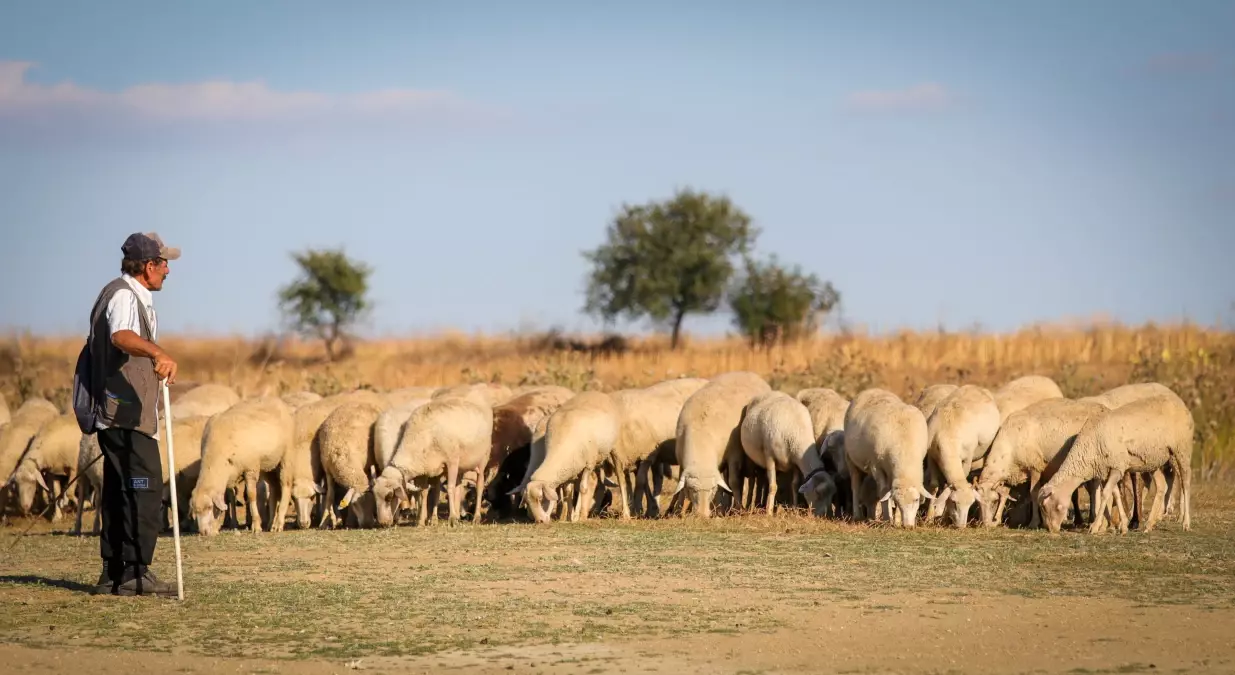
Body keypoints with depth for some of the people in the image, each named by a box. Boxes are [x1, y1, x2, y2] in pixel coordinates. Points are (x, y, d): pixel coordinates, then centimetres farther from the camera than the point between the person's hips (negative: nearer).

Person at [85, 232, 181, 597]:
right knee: (146, 491, -14)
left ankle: (113, 574, 13)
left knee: (119, 495, 11)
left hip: (122, 415, 11)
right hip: (127, 416, -11)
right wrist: (158, 352, -54)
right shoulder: (124, 296, -14)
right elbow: (121, 336, -37)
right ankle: (135, 573, -17)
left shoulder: (133, 296, 19)